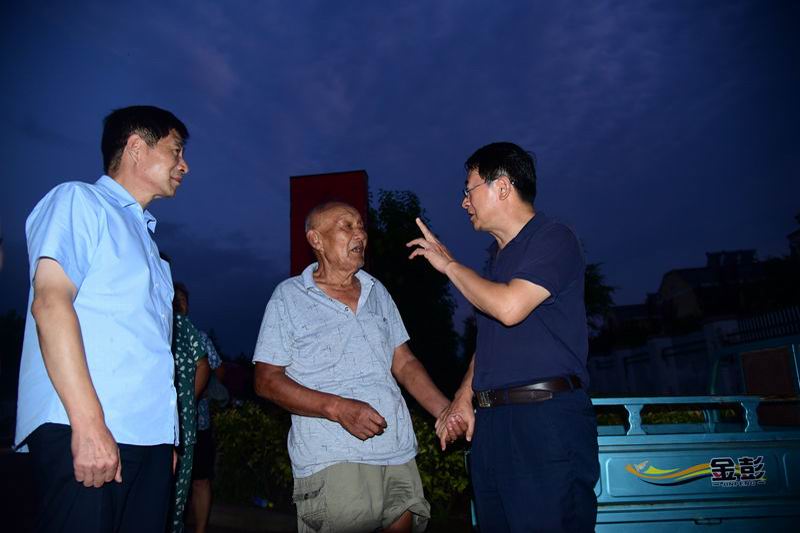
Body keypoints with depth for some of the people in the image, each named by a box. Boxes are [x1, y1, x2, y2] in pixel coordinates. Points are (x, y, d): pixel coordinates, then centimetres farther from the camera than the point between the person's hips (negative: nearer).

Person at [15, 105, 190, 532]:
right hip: (79, 430, -7)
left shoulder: (144, 234, 25)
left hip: (150, 435, 7)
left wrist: (166, 437, 15)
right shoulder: (78, 201, 3)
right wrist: (89, 424, -21)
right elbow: (50, 302, -12)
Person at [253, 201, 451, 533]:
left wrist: (446, 412, 1)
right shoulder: (288, 297, 1)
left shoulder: (378, 292, 16)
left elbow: (404, 363, 16)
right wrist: (337, 408, -17)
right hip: (331, 460, -4)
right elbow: (267, 381, -4)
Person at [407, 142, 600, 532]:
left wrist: (448, 264, -7)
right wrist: (463, 399, 10)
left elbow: (510, 307, -21)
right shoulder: (497, 254, 19)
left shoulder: (554, 238, -6)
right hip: (491, 421, 8)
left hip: (546, 417, -8)